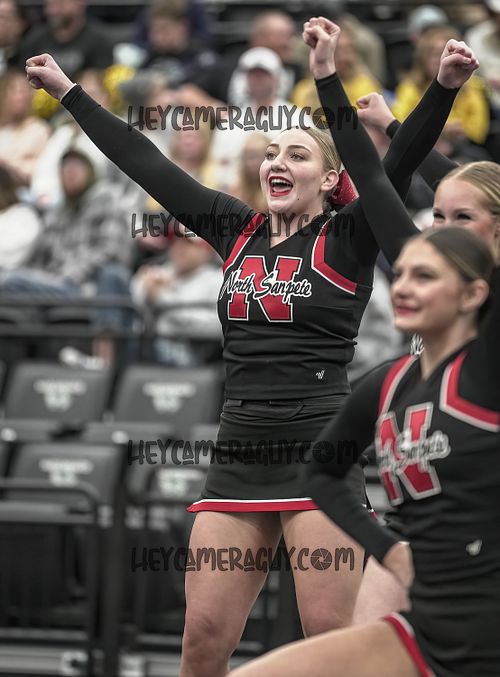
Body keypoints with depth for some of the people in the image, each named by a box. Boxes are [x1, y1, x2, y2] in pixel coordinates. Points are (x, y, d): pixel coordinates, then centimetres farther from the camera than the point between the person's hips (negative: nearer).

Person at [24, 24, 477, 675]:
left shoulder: (346, 241, 1)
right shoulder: (238, 232, 13)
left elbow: (398, 163, -14)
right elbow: (148, 165, 18)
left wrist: (445, 86, -29)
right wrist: (68, 91, 22)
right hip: (237, 457, 5)